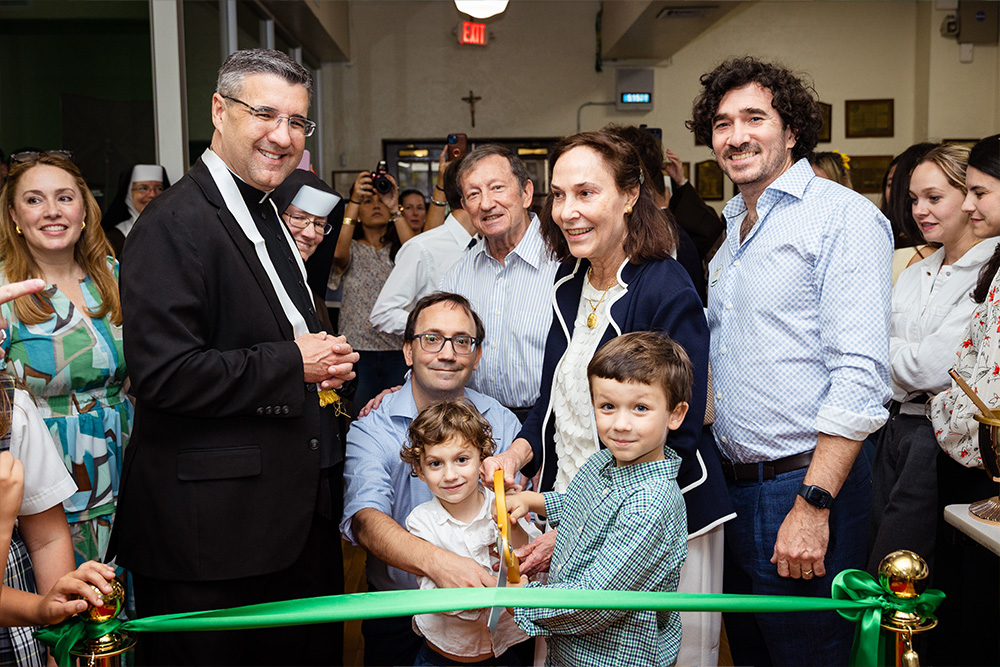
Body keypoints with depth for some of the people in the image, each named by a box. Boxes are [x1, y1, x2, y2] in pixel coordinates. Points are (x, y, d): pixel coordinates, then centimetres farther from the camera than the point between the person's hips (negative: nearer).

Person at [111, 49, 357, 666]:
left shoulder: (268, 219, 15)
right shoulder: (174, 225, -15)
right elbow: (163, 373, -24)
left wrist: (324, 365, 5)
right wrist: (291, 364, -16)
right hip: (212, 529, -9)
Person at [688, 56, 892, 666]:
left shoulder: (844, 216, -11)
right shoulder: (734, 229, 15)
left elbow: (861, 375, -19)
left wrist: (813, 505, -23)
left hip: (805, 483, -7)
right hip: (733, 484, 8)